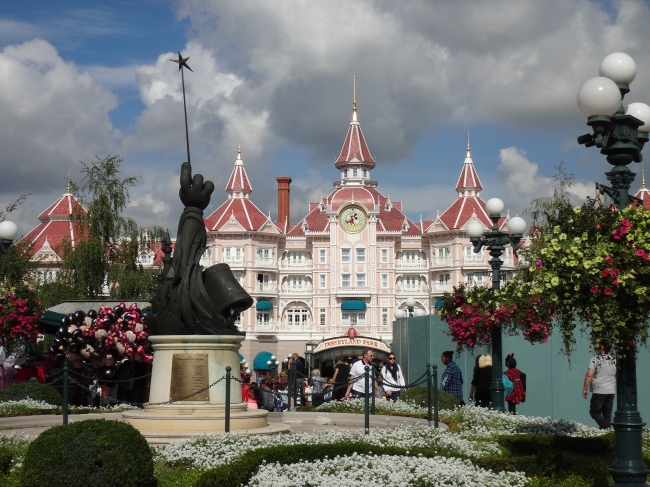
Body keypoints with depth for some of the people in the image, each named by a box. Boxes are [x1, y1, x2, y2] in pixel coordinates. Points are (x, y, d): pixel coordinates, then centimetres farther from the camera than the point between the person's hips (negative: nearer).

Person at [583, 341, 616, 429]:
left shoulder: (595, 359, -9)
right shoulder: (614, 360, 8)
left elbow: (589, 375, -16)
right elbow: (617, 376, 16)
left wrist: (585, 389, -10)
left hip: (599, 391, -6)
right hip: (611, 391, 6)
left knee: (594, 412, 2)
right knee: (607, 414, 11)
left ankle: (605, 426, -16)